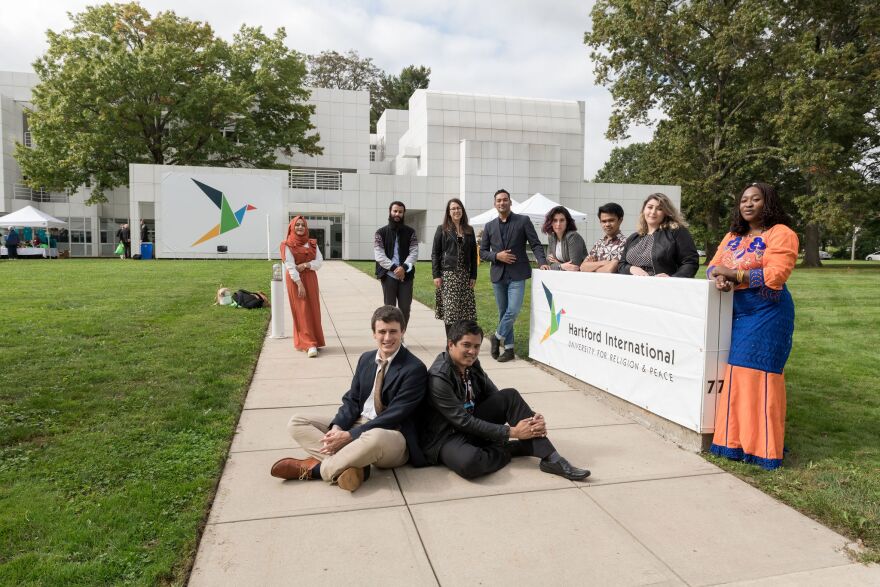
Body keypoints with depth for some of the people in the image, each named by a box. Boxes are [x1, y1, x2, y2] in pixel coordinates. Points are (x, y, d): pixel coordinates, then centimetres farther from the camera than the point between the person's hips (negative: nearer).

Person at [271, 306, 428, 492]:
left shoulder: (415, 369, -12)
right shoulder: (366, 358, 10)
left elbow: (394, 416, -17)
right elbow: (352, 400, 9)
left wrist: (349, 436, -21)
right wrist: (337, 427, -13)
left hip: (391, 435, -7)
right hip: (357, 424, 7)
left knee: (374, 437, -43)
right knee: (297, 422, -4)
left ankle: (315, 468, -21)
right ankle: (348, 464, -25)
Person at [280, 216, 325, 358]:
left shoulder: (312, 244, 10)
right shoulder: (287, 245, -3)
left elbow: (319, 261, 2)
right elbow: (290, 266, -11)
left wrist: (306, 264, -15)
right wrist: (299, 283, -19)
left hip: (311, 280, 4)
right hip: (295, 280, -4)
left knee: (314, 311, 4)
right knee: (302, 312, -5)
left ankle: (314, 340, 16)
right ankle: (309, 344, -7)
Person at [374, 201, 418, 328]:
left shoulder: (410, 232, 7)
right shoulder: (381, 232, 3)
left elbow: (414, 253, -1)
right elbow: (379, 255, -5)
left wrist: (404, 267, -18)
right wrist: (394, 268, -17)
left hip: (406, 275, 1)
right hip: (388, 275, -1)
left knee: (405, 308, 3)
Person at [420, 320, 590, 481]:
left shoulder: (472, 364, 0)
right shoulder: (438, 377, -23)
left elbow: (497, 398, 4)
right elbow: (463, 421, -23)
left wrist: (531, 417, -13)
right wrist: (512, 432, -22)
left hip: (473, 426, 8)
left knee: (510, 395, -9)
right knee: (469, 462, -40)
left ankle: (550, 458, -13)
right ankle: (511, 449, -10)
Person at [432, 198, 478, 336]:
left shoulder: (469, 230, 12)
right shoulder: (442, 229, 4)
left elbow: (473, 254, 12)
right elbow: (435, 253, 1)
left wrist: (473, 275, 5)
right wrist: (436, 275, -7)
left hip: (465, 275, 3)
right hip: (447, 274, -3)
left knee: (465, 310, 2)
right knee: (450, 310, -4)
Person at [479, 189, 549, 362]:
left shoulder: (523, 221, 2)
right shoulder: (489, 226, 10)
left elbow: (535, 244, 0)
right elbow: (482, 252, 11)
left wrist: (542, 262, -15)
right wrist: (497, 256, -8)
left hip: (517, 275, -3)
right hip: (498, 275, 3)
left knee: (513, 310, -14)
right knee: (503, 313, 8)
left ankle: (497, 337, 10)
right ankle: (509, 348, 17)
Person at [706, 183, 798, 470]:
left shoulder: (780, 233, -5)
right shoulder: (733, 236, 18)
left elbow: (776, 274, -16)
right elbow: (714, 265, 9)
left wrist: (734, 275, -18)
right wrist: (719, 277, -14)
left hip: (767, 314, -7)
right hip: (735, 313, 7)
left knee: (759, 375, -6)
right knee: (736, 374, 7)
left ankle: (762, 446, 3)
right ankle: (735, 439, 15)